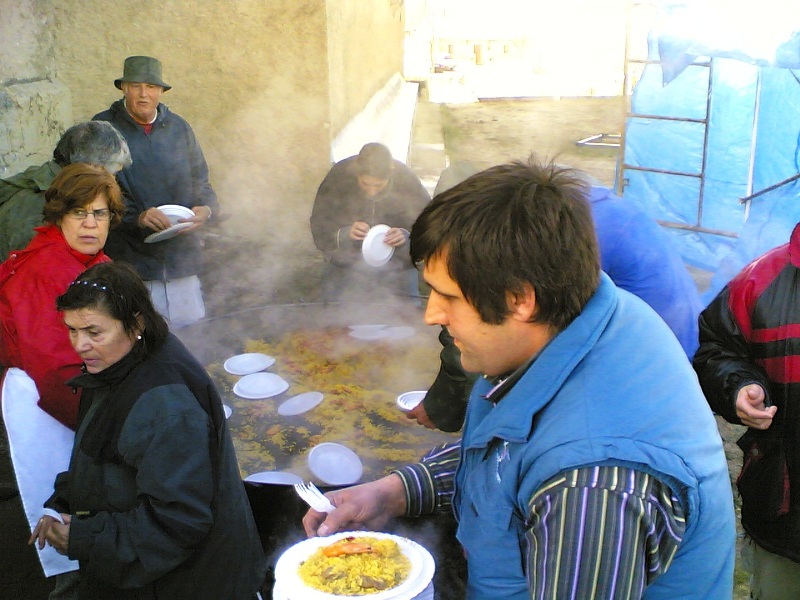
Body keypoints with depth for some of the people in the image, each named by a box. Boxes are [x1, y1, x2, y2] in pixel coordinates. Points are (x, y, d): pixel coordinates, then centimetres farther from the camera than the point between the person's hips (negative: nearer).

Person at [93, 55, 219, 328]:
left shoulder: (178, 128, 13)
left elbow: (200, 181, 16)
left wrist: (206, 209, -7)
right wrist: (137, 216, -21)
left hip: (182, 262, 3)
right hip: (129, 262, -3)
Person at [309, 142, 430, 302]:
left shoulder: (408, 181, -14)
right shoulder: (338, 177, -15)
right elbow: (318, 230, -11)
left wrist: (406, 237, -30)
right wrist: (344, 234, -31)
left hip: (396, 270, 0)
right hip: (345, 267, 0)